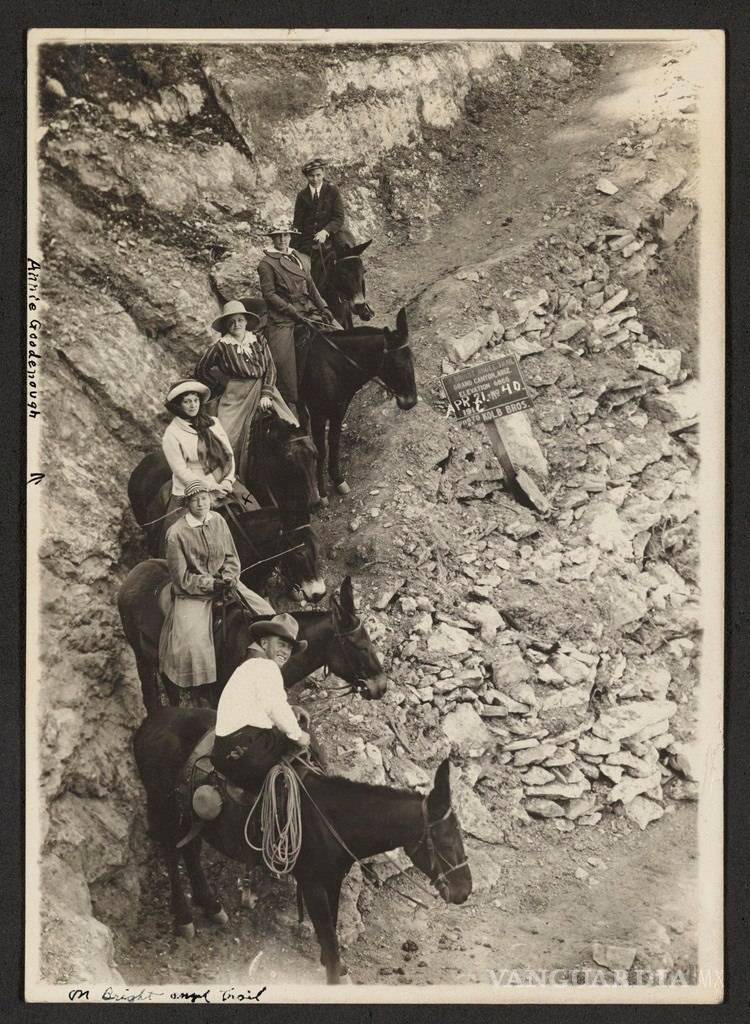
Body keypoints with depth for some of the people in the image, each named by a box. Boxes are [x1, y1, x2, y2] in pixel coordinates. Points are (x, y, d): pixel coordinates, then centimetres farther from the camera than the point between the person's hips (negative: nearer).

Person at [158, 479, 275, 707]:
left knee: (264, 613, -6)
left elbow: (231, 558, 8)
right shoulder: (176, 533, -15)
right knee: (193, 643, -23)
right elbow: (182, 579, -12)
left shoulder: (217, 520, 1)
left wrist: (228, 579, -11)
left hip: (223, 584, 5)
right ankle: (205, 692, -3)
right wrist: (211, 584, -19)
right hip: (193, 594, -5)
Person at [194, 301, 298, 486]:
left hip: (264, 391, 2)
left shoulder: (259, 341, 9)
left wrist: (266, 395, -8)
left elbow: (270, 369, 4)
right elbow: (201, 370, 10)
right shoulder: (221, 347, 2)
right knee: (230, 437, -16)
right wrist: (220, 385, 11)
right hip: (236, 397, -2)